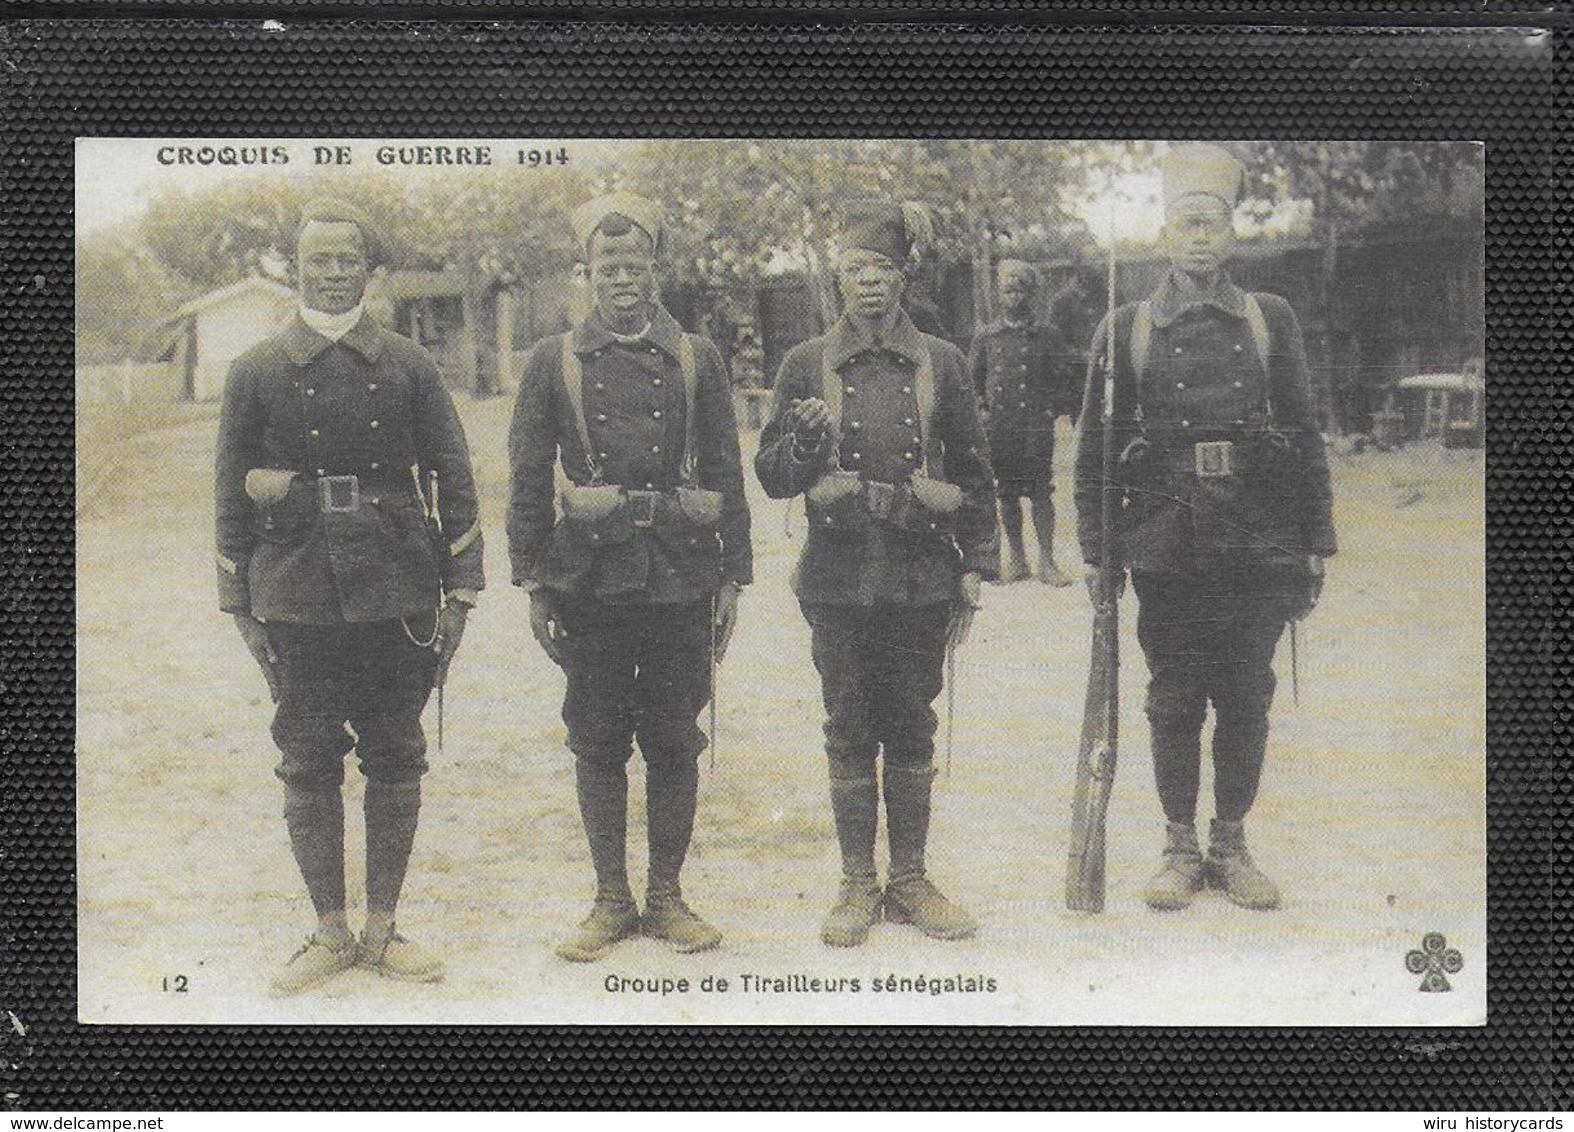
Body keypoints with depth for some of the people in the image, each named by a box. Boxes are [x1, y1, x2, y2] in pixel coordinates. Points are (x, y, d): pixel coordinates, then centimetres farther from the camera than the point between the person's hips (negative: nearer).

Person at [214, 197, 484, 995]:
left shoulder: (408, 366, 6)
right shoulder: (256, 372, 5)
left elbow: (453, 482, 6)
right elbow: (233, 491, 7)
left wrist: (459, 589, 0)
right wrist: (238, 603, 3)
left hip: (395, 595, 0)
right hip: (297, 595, 0)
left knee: (394, 758, 6)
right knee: (308, 764, 4)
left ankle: (383, 928, 17)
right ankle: (331, 932, 16)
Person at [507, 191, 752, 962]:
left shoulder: (696, 360, 6)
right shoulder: (554, 362, 5)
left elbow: (726, 475, 7)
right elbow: (529, 478, 5)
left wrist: (731, 578, 2)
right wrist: (532, 582, 0)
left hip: (679, 578, 0)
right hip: (591, 575, 0)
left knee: (674, 740, 6)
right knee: (598, 743, 6)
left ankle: (665, 896, 19)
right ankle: (611, 900, 18)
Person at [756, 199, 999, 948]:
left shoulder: (940, 364, 6)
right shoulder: (806, 366, 4)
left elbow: (972, 472, 10)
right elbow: (772, 476, 4)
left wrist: (974, 566, 6)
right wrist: (806, 442, -17)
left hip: (921, 577, 1)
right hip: (839, 581, -1)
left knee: (912, 732, 8)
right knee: (849, 733, 5)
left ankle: (910, 881, 19)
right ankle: (859, 885, 15)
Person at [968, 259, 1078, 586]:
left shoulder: (1048, 334, 4)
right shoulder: (987, 335, 8)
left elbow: (1062, 378, 9)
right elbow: (972, 378, 14)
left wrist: (1051, 410, -2)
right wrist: (982, 410, 3)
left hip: (1037, 430, -2)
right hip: (999, 431, 2)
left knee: (1041, 494, -3)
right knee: (1007, 495, 8)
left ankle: (1047, 560, 3)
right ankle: (1016, 556, 19)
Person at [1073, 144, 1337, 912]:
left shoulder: (1270, 320, 6)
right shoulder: (1128, 329, 3)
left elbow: (1304, 437, 8)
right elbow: (1096, 447, 5)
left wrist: (1314, 546, 5)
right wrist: (1095, 547, 1)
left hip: (1257, 548, 1)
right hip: (1167, 550, -1)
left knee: (1246, 698, 7)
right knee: (1174, 700, 6)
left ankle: (1232, 843, 22)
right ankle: (1181, 848, 19)